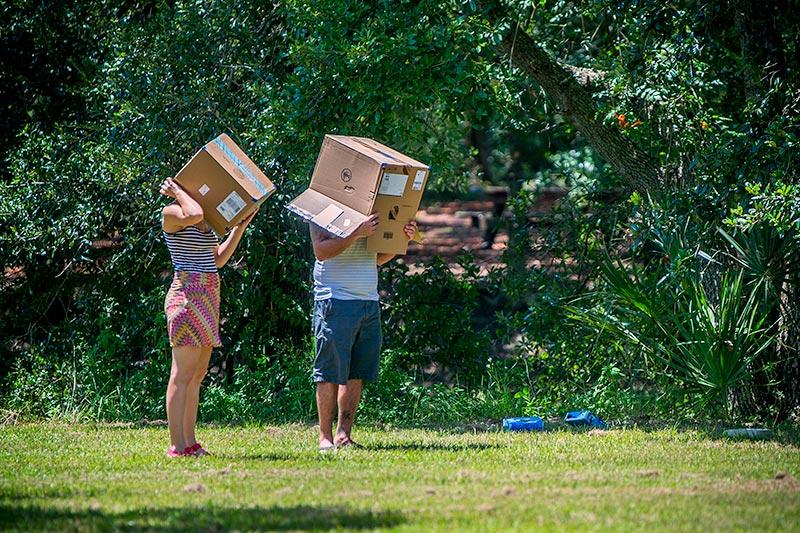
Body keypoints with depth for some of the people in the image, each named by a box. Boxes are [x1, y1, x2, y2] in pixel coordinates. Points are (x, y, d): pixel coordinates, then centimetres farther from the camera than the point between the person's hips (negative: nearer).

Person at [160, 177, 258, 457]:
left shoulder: (205, 223, 21)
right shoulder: (172, 213, -6)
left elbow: (217, 260, 23)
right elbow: (194, 215, -29)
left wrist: (241, 226, 21)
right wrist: (177, 191, -12)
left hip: (207, 297, 10)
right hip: (188, 294, -10)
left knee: (197, 374, 9)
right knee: (183, 374, -11)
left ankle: (190, 443, 11)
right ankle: (177, 445, -13)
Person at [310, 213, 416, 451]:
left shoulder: (370, 213, 17)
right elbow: (321, 250, -17)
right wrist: (357, 233, -23)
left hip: (370, 301, 7)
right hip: (337, 300, -7)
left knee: (356, 374, 5)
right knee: (330, 373, -3)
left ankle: (344, 435, 9)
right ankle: (325, 437, 1)